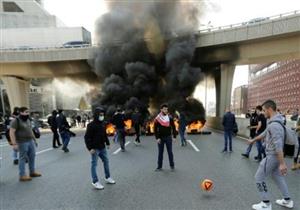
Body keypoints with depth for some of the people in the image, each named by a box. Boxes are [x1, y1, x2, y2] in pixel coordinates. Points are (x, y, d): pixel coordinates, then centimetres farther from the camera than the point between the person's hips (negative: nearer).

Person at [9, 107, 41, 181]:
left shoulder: (28, 120, 12)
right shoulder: (16, 121, -12)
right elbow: (11, 132, -17)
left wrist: (34, 139, 20)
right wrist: (14, 144, -22)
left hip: (31, 141, 8)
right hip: (22, 142, -8)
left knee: (32, 157, 12)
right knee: (23, 158, -1)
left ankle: (32, 172, 24)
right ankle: (22, 176, 9)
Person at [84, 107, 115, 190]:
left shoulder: (103, 124, 8)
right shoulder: (91, 125, -15)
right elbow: (87, 137, -17)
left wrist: (107, 143, 18)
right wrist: (90, 148, -21)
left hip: (102, 147, 8)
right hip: (95, 148, -8)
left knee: (106, 161, 16)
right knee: (94, 164, 2)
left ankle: (108, 177, 31)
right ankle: (95, 182, 12)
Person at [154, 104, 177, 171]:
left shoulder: (170, 118, 0)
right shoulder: (157, 119, -3)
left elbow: (173, 127, 4)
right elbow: (155, 129, -3)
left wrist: (174, 136, -1)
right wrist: (157, 138, -9)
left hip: (168, 137, 0)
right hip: (160, 138, 0)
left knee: (170, 152, 6)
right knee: (160, 152, 7)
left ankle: (172, 166, 18)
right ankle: (159, 167, 16)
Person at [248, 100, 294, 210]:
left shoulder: (274, 124, -25)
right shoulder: (274, 122, 8)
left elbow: (278, 145, -29)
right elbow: (265, 134, 24)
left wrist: (282, 163, -28)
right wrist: (253, 140, 36)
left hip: (272, 156, -10)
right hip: (274, 155, 10)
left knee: (259, 178, 2)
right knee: (277, 177, 23)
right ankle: (287, 201, 37)